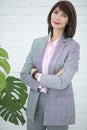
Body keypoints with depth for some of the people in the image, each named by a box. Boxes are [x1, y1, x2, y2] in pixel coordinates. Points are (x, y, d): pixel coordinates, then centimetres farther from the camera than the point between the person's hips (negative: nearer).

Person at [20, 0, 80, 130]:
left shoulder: (73, 46, -11)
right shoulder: (37, 42, 3)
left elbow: (62, 83, -20)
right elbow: (24, 74, 0)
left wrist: (36, 75, -9)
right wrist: (43, 86, -15)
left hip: (58, 109, -3)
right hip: (35, 106, 4)